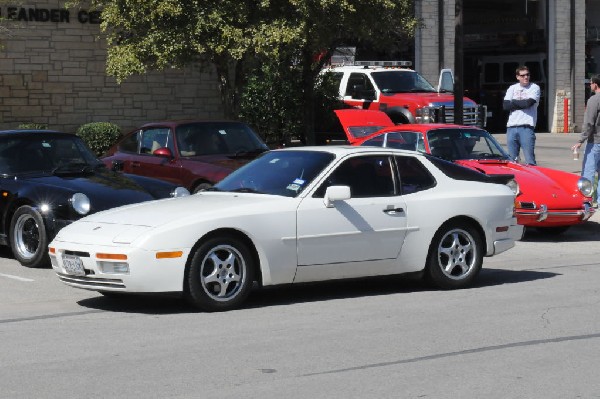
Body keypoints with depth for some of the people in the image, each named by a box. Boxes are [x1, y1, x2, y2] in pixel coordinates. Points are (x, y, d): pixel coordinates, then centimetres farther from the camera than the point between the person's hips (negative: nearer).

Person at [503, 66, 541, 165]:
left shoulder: (534, 88, 5)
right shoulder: (512, 88, 16)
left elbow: (529, 103, -12)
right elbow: (505, 105, 2)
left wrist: (514, 102, 2)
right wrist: (522, 103, -5)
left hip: (526, 127, -4)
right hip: (511, 127, 4)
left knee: (529, 160, -8)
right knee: (512, 160, 8)